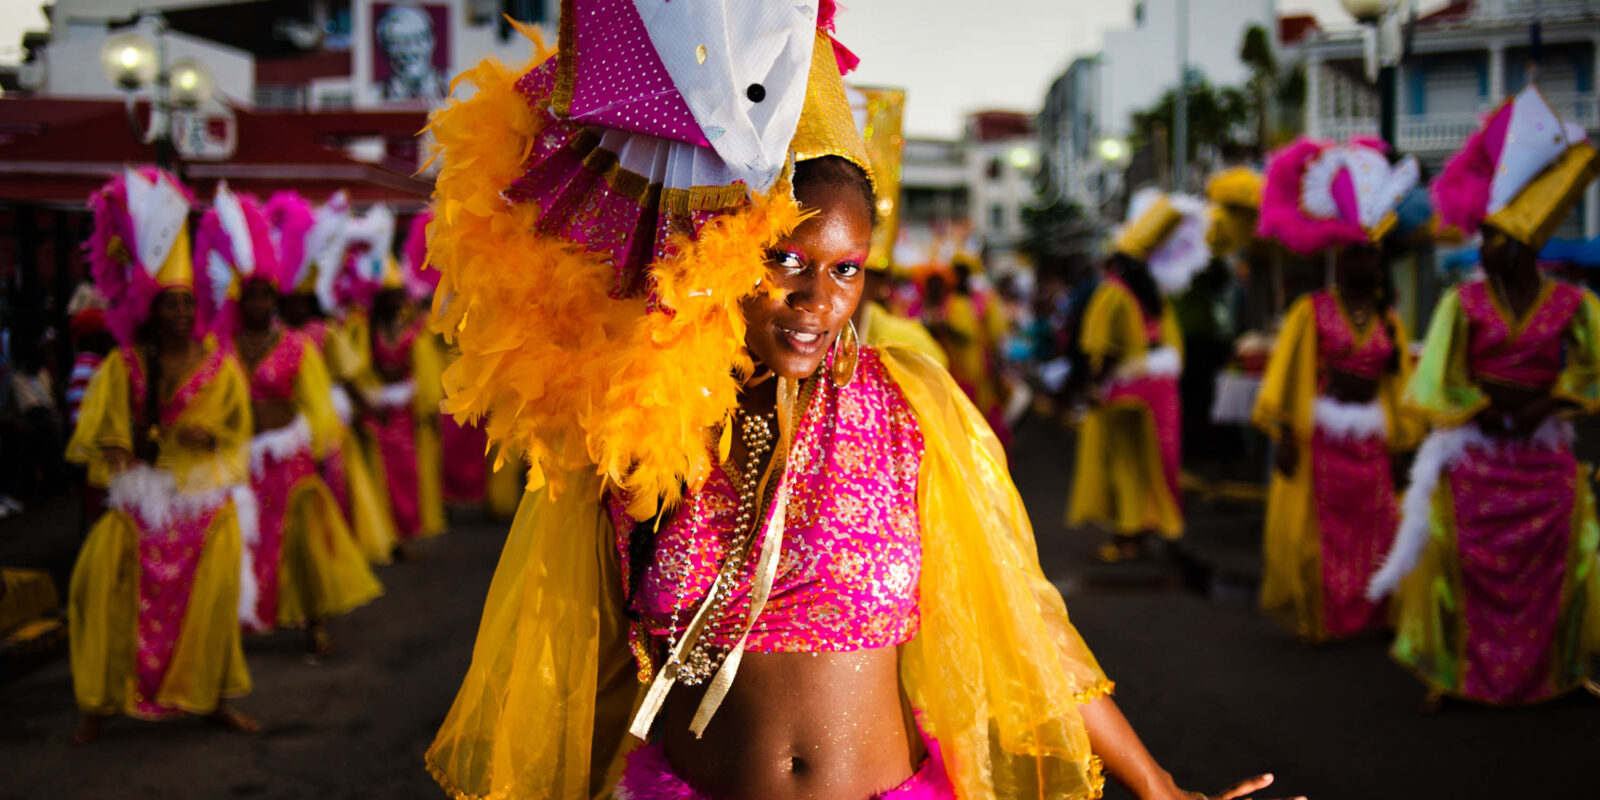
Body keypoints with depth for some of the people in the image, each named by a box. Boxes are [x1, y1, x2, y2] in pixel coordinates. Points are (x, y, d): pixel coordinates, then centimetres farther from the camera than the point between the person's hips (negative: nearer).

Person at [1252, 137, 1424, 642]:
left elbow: (1400, 388, 15)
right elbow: (1286, 374, -5)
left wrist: (1401, 442, 10)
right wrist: (1285, 436, -11)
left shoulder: (1390, 323, 11)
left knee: (1372, 535, 5)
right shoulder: (1311, 312, -2)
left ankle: (1365, 616, 18)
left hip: (1370, 443, 4)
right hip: (1320, 438, -4)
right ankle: (1312, 619, 13)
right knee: (1315, 530, 0)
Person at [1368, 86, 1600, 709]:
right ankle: (1447, 670, 4)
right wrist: (1492, 398, -17)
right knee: (1466, 563, -4)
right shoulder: (1463, 302, -3)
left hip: (1542, 455, 2)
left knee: (1549, 566, 4)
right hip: (1475, 454, -2)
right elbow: (1438, 382, -6)